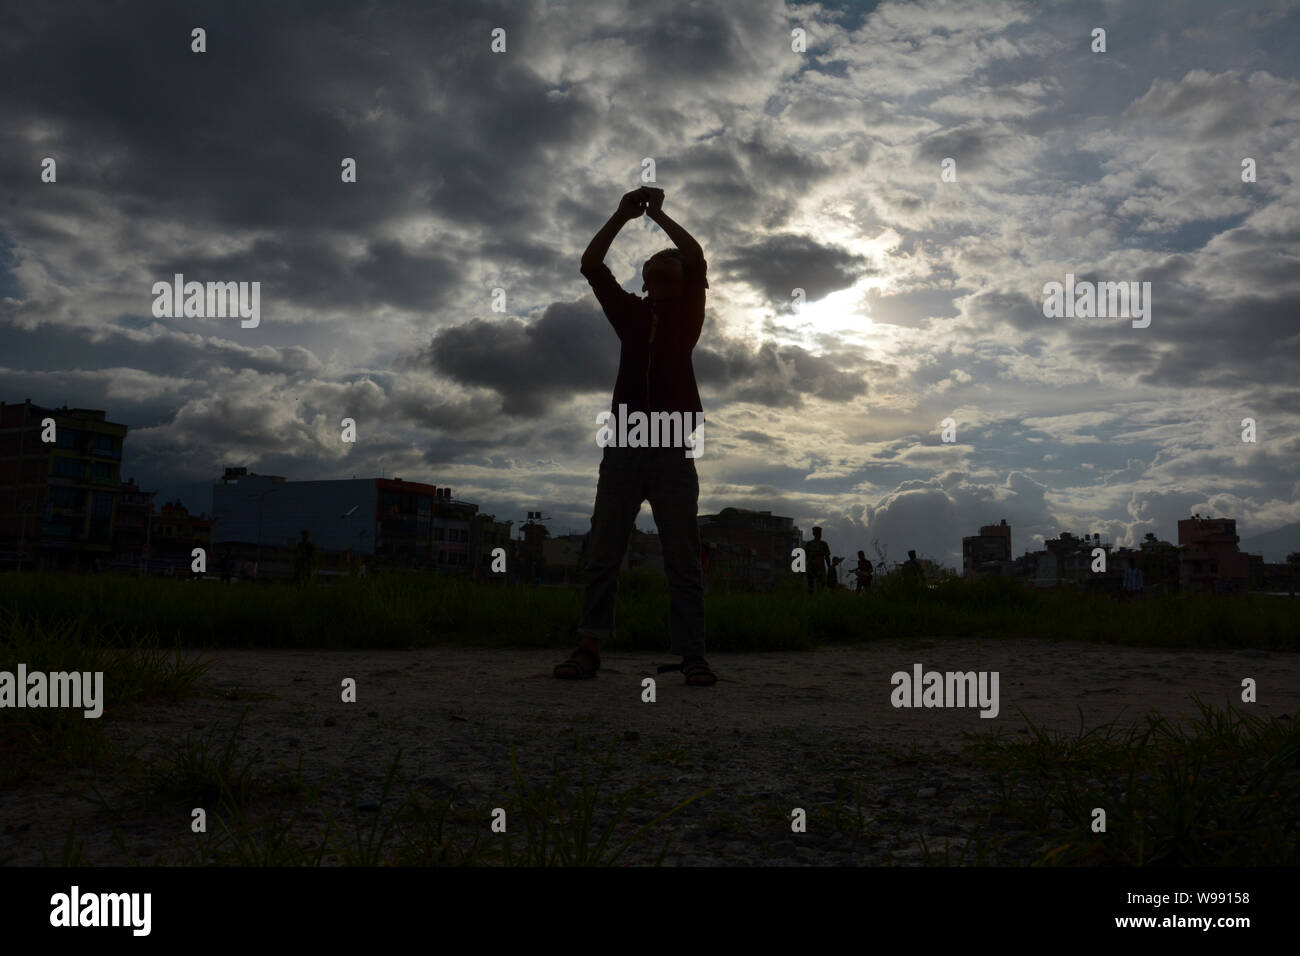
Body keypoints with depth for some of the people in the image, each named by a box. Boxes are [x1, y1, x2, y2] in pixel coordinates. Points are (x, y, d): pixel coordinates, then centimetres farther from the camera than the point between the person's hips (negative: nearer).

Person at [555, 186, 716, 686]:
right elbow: (590, 265, 7)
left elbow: (697, 261, -4)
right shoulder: (629, 311, 16)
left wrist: (659, 214, 1)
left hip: (672, 451, -2)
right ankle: (589, 648, 0)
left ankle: (692, 655, 0)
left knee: (683, 559, -2)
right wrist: (623, 215, 1)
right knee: (603, 553, -2)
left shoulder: (687, 313, 12)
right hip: (623, 448, 2)